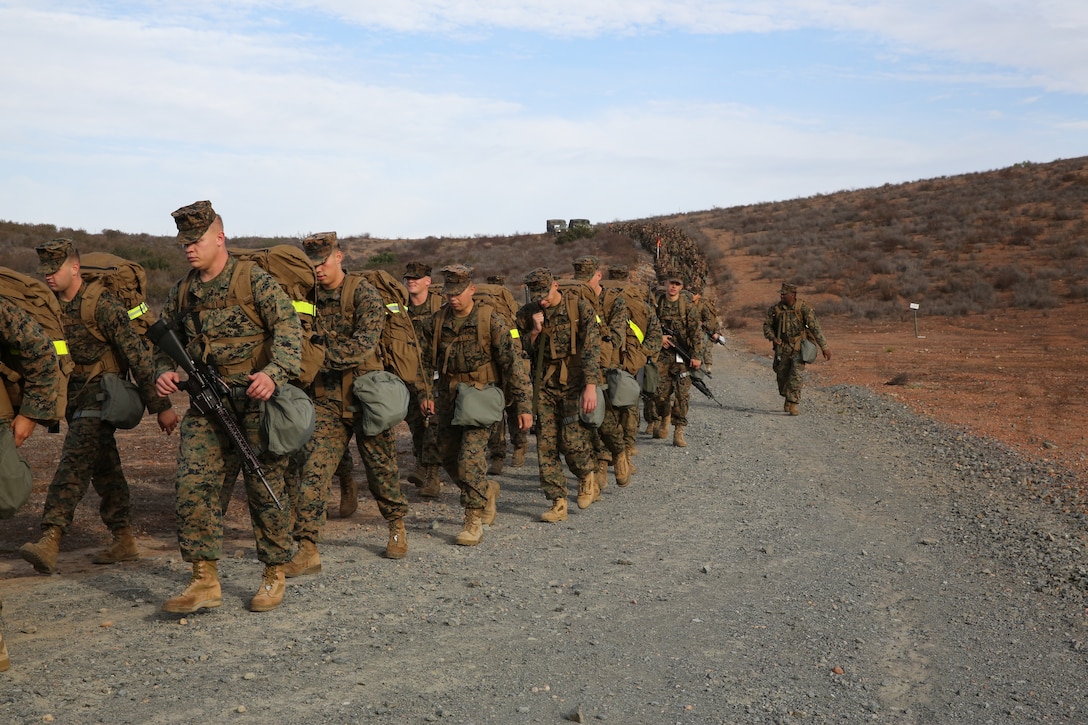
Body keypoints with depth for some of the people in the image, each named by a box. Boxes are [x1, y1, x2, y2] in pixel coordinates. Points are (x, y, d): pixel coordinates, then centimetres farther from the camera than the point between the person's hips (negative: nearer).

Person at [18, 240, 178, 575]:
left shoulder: (102, 304, -17)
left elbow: (137, 354, -18)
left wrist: (160, 406, -18)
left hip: (102, 390, -8)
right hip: (73, 393, 8)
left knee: (76, 459, -20)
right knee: (103, 467, 12)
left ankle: (50, 540, -27)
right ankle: (124, 540, 20)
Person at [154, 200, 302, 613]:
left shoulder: (254, 281, -6)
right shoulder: (181, 294, 12)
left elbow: (288, 329, -15)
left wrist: (273, 373, -32)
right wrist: (165, 371, -2)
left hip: (256, 401, -5)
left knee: (265, 491, 3)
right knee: (192, 487, -6)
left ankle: (274, 576, 18)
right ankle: (205, 582, 3)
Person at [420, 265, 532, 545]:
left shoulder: (492, 321, -10)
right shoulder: (438, 322, 3)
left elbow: (513, 364, -11)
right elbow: (422, 360, 12)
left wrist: (522, 406, -15)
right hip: (448, 399, 6)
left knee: (471, 456, -16)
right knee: (449, 457, 12)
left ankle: (474, 521, -4)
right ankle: (486, 491, 38)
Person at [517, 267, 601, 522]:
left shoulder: (580, 308, -6)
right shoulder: (527, 314, 5)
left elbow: (591, 348, -13)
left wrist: (591, 386, -22)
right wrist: (535, 331, -11)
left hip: (574, 382, -4)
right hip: (544, 384, 4)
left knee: (572, 439, -12)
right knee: (546, 443, -1)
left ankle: (587, 475, 20)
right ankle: (558, 502, 6)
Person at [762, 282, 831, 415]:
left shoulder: (804, 308, -15)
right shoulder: (776, 309, -5)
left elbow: (815, 327, -15)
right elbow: (767, 324, 8)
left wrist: (824, 347, -16)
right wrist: (772, 337, -11)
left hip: (799, 347, -3)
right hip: (783, 347, 3)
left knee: (797, 375, -14)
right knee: (782, 375, 9)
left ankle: (793, 404, -9)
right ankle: (787, 399, 33)